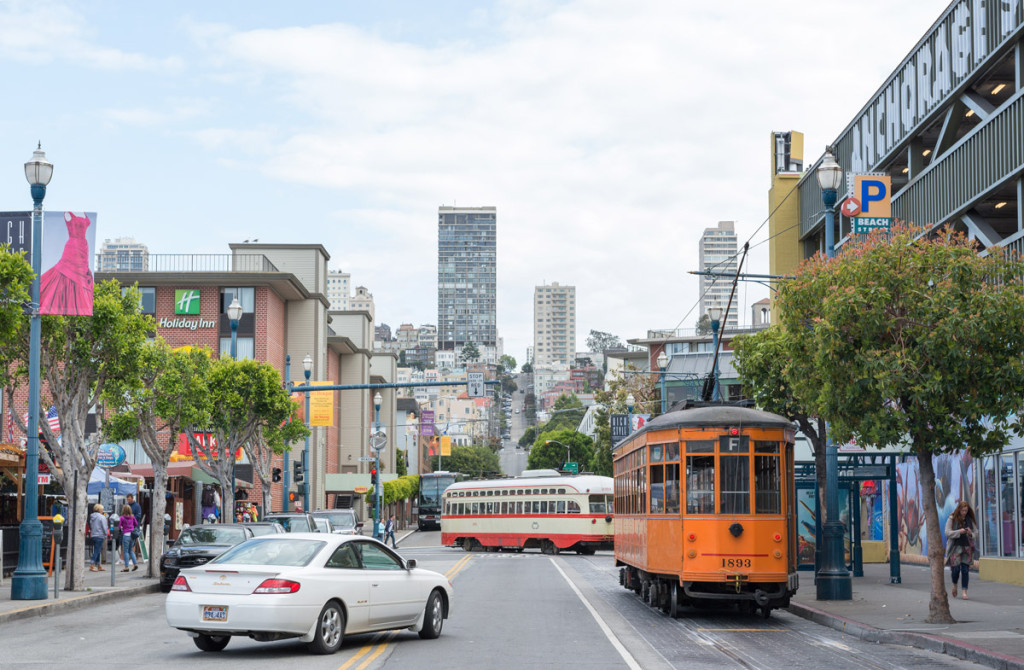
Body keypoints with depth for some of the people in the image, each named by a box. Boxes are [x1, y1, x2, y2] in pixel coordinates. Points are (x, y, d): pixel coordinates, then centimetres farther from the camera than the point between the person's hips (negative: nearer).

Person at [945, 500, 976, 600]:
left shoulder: (970, 520, 9)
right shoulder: (952, 519, -1)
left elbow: (974, 535, 14)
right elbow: (947, 532, -6)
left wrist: (970, 534, -10)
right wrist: (959, 532, -19)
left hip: (967, 547, 3)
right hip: (955, 546, -3)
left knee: (965, 570, -3)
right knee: (956, 568, -7)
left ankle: (964, 592, -3)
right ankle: (954, 585, 24)